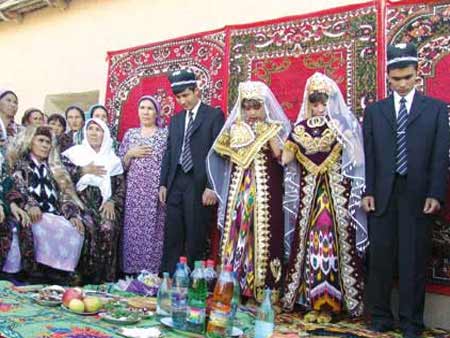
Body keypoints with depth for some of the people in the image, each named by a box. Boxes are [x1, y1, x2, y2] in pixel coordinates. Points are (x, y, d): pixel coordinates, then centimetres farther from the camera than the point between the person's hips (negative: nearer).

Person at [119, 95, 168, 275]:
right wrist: (130, 154, -4)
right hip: (134, 192, 3)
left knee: (154, 232, -4)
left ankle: (153, 274, 4)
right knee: (133, 232, 1)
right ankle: (132, 273, 11)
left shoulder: (166, 133, 5)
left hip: (157, 192, -2)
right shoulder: (130, 134, 14)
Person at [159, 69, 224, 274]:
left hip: (199, 185, -5)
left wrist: (212, 186, -14)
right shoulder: (175, 119, 18)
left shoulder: (214, 115, 0)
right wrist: (163, 184, 9)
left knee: (196, 240, 1)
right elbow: (168, 153, 18)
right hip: (175, 184, 5)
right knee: (171, 239, 7)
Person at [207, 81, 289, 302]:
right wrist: (233, 136, -1)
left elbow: (280, 156, -9)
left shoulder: (274, 128, 5)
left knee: (263, 234, -5)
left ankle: (263, 288, 2)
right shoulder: (236, 128, 13)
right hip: (239, 189, 3)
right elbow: (222, 153, 5)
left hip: (265, 190, -3)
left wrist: (268, 134, -9)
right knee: (237, 232, 2)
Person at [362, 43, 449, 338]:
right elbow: (368, 155, 6)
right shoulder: (374, 110, 11)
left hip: (418, 195, -1)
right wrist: (368, 191, -2)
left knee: (414, 259, 4)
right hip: (383, 194, 2)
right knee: (381, 258, 7)